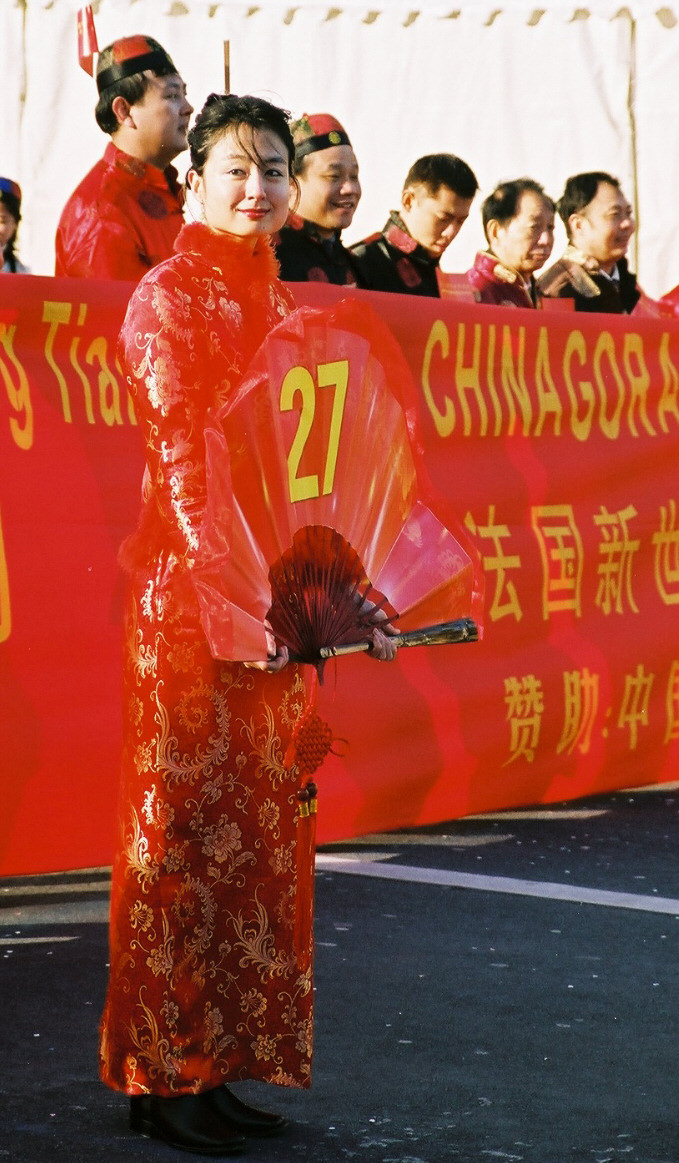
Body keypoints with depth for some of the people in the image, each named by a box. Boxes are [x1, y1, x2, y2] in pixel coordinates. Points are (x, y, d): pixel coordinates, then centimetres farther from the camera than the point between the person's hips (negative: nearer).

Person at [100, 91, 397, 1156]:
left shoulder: (280, 307, 15)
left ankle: (226, 1064, 19)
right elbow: (181, 455, -15)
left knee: (258, 824, 10)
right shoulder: (167, 298, -6)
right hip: (186, 588, -7)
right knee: (184, 825, -1)